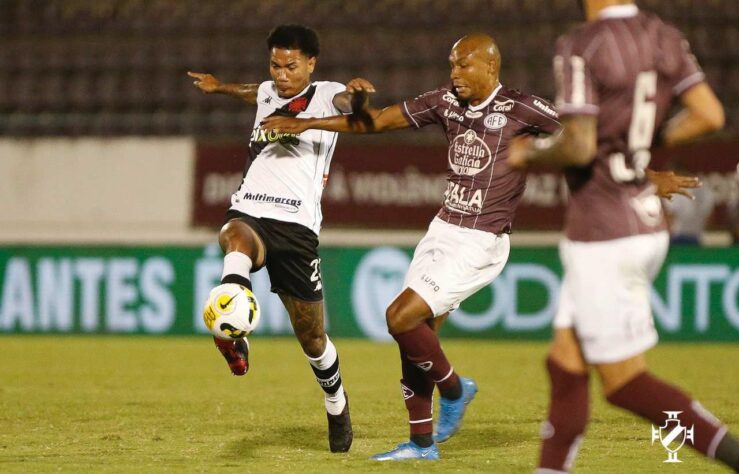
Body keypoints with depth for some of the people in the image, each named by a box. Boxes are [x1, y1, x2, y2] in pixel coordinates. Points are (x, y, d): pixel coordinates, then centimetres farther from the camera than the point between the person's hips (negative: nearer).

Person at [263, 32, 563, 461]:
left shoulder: (520, 109, -12)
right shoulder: (447, 101, 5)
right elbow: (379, 120, 9)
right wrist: (308, 124, 6)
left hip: (479, 244, -7)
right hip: (443, 230, 7)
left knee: (401, 319, -15)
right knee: (415, 332, 5)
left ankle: (454, 389, 11)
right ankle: (422, 443, 17)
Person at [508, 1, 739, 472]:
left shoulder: (580, 48, -16)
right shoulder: (665, 38, 5)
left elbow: (579, 147, -21)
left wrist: (529, 155, -2)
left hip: (603, 234, -8)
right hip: (649, 224, 8)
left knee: (625, 383, -1)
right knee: (565, 363, 15)